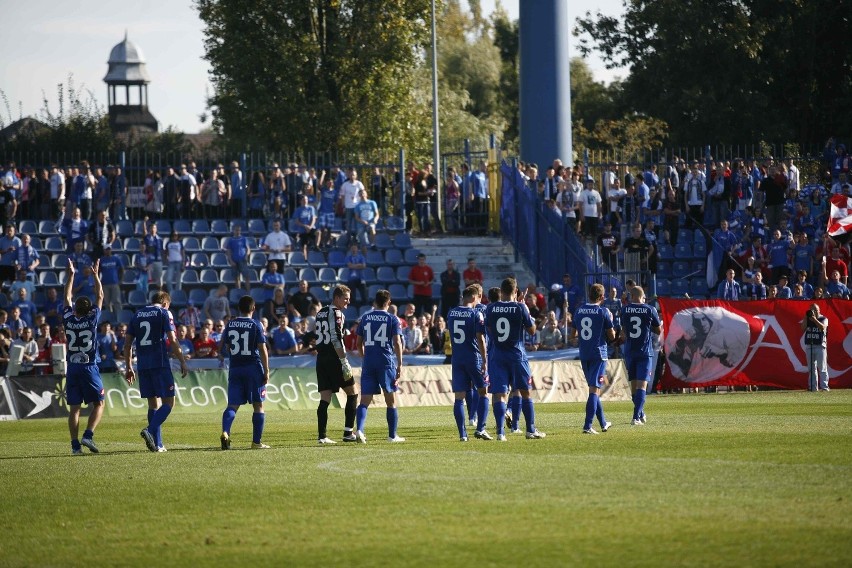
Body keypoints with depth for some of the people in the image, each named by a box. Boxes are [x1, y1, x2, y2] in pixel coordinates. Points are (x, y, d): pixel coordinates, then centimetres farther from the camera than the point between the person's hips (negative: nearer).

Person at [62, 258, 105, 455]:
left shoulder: (68, 319, -2)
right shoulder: (91, 319, -8)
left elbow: (67, 298, 13)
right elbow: (100, 297, 4)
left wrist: (71, 275, 22)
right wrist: (96, 275, 14)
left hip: (72, 368, 3)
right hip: (89, 367, -3)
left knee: (74, 407, 4)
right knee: (99, 403, 8)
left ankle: (75, 444, -2)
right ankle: (88, 436, -11)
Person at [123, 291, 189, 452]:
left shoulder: (137, 315, 15)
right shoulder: (164, 313, 0)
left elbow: (127, 344, 14)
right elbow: (172, 340, -9)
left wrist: (129, 368, 19)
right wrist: (183, 361, -2)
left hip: (143, 365, 6)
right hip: (160, 364, -5)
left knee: (153, 403, 11)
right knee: (168, 402, -1)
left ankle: (157, 444, 7)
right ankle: (150, 430, -23)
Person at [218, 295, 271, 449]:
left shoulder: (230, 324, 5)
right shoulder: (255, 325, -6)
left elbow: (222, 347, 13)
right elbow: (262, 350, -9)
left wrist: (221, 357, 34)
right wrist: (266, 371, -4)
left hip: (235, 368, 3)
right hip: (253, 366, -3)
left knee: (233, 405, 3)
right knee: (258, 405, 7)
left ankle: (225, 432, -23)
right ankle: (256, 441, 6)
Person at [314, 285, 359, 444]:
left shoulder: (321, 313, 16)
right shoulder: (336, 313, -9)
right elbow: (336, 339, -17)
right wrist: (344, 362, -18)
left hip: (321, 359, 8)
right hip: (334, 359, -8)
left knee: (325, 398, 4)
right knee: (352, 393, 4)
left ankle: (322, 435, -3)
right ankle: (348, 432, 0)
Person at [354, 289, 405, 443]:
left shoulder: (365, 318, 8)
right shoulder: (392, 319, -1)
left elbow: (359, 343, 12)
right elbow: (397, 342, -7)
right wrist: (400, 365, -4)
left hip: (368, 363, 2)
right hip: (387, 363, -2)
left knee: (365, 400, 0)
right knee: (391, 401, 10)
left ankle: (359, 429, -22)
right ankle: (392, 435, 14)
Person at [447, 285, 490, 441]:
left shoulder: (451, 313, 6)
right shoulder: (476, 314, -9)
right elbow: (480, 339, -12)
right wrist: (484, 361, -10)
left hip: (457, 358, 4)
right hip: (474, 358, -4)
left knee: (459, 397, 3)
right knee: (483, 393, 9)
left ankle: (462, 433, 0)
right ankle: (480, 429, -1)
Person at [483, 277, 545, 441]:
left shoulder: (490, 309, -2)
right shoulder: (520, 308, -9)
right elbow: (532, 330, 0)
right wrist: (528, 314, 13)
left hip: (497, 355, 1)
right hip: (516, 354, -1)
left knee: (499, 394, -1)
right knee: (525, 392, 12)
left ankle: (500, 432, -12)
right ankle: (531, 430, 16)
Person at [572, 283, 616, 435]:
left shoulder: (579, 311, 6)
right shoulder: (603, 312, -8)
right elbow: (612, 336, -2)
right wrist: (610, 322, 13)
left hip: (583, 354, 5)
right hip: (598, 353, -5)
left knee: (594, 388, 17)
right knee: (594, 389, -7)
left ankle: (603, 423, 27)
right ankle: (588, 426, -16)